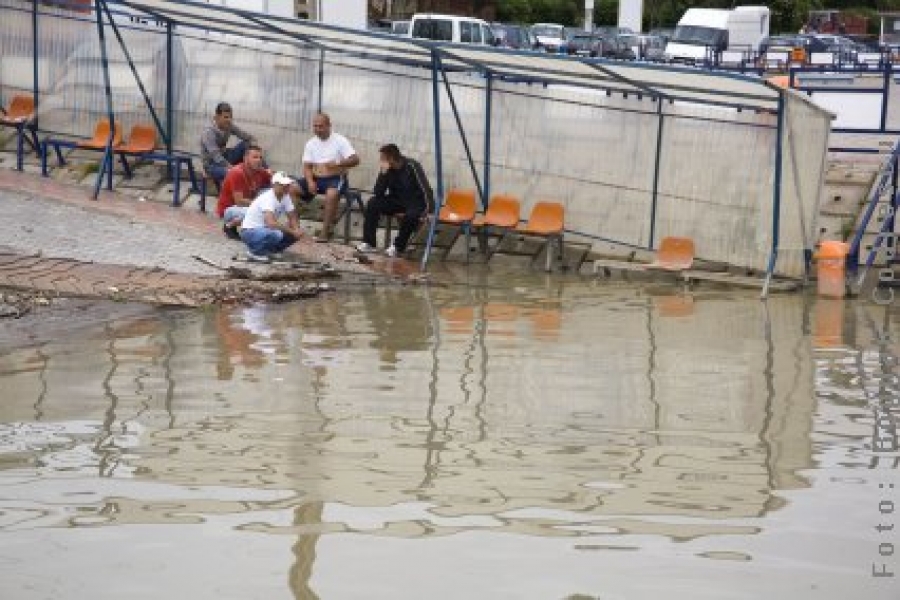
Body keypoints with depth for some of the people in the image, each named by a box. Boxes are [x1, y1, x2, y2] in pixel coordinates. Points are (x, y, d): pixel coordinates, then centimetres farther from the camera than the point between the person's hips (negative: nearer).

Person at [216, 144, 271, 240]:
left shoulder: (261, 172, -6)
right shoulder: (237, 173, -25)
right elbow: (239, 201, -28)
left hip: (247, 205, 7)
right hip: (228, 209, -7)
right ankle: (229, 226, -7)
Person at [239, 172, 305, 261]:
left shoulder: (285, 196, -1)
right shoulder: (267, 198, -27)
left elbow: (292, 217, 3)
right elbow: (271, 223, -39)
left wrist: (296, 230, -19)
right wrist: (292, 231, -34)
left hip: (266, 229, 8)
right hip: (250, 231, -8)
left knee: (295, 234, -8)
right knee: (276, 234, -36)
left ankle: (271, 250, 8)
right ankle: (255, 251, -12)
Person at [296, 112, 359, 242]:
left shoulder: (339, 140, -4)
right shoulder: (310, 144, 9)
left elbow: (355, 160, -12)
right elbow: (307, 167, 5)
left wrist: (337, 163, -27)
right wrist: (310, 182, -15)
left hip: (336, 179, -5)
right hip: (316, 178, 5)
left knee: (331, 194, -39)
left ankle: (325, 231, -35)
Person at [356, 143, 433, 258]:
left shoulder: (412, 166, -20)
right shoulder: (388, 169, -6)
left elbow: (425, 189, -19)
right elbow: (378, 193, -11)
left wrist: (427, 209, -27)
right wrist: (383, 173, -22)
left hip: (416, 202, -5)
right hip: (397, 200, 5)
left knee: (411, 214, -38)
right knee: (373, 203, -16)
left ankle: (398, 246, -15)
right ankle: (369, 243, -16)